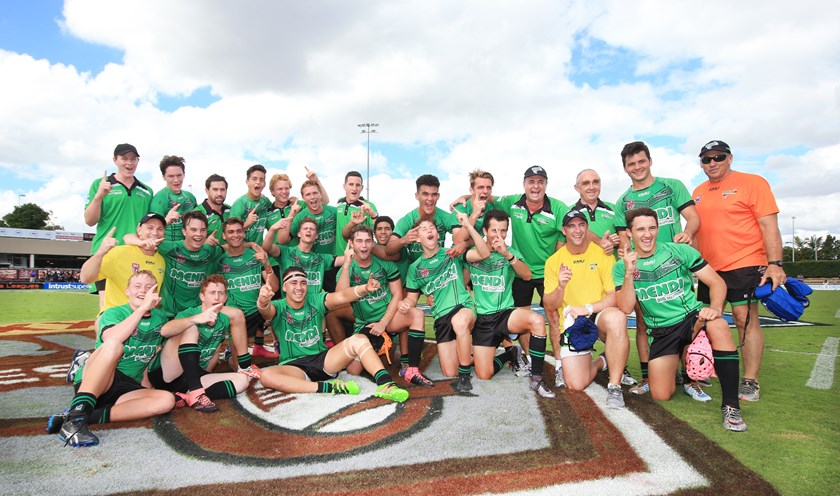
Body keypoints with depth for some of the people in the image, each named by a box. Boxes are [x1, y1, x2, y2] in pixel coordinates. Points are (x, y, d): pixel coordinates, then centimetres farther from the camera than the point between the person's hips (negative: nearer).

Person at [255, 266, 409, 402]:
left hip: (322, 359, 2)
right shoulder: (279, 307, -4)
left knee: (359, 339, -20)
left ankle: (385, 384, -34)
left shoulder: (315, 301, 1)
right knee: (267, 376, -35)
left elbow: (342, 296, -17)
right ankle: (327, 388, -34)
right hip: (294, 366, -2)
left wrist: (364, 289, -38)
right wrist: (263, 302, -55)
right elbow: (266, 311, -29)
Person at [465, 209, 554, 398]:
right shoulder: (473, 251, 2)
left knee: (537, 321, -34)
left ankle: (537, 379, -17)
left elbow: (527, 275, -16)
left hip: (505, 314, 0)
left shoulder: (511, 253, 3)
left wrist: (507, 254, -32)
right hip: (482, 319, 0)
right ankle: (510, 354, 28)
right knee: (484, 375, -4)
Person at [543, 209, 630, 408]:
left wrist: (588, 308, -24)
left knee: (616, 317, -39)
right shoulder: (553, 261, 1)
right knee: (576, 385, -12)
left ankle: (615, 386, -23)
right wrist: (560, 286, -21)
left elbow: (616, 295, -10)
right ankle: (601, 361, 24)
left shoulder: (602, 253, -4)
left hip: (600, 317, -1)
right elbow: (550, 306, -1)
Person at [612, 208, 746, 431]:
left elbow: (717, 282, -5)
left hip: (692, 317, -1)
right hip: (661, 331, 1)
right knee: (661, 396, -9)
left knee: (718, 326, -37)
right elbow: (625, 308, -12)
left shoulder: (679, 251, -2)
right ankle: (677, 367, 27)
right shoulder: (621, 267, 0)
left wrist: (715, 307, -24)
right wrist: (629, 274, -24)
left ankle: (730, 405, -27)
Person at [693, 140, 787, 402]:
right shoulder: (698, 192, 13)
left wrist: (775, 264, -17)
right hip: (709, 268, 6)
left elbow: (769, 225, -9)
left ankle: (750, 381, 3)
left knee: (746, 320, -6)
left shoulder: (752, 183, -3)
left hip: (744, 265, -6)